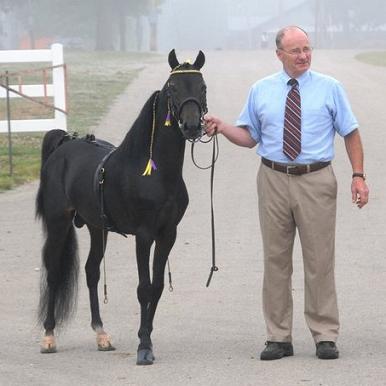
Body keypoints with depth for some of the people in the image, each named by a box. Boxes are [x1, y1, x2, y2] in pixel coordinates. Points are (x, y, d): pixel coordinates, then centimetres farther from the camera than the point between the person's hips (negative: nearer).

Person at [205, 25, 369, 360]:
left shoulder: (329, 88, 3)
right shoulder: (261, 91, 7)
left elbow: (351, 133, 5)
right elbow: (250, 137, 12)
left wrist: (358, 175, -4)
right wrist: (222, 128, -7)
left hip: (316, 182, -2)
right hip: (274, 180, 2)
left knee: (320, 260, 0)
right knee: (276, 260, 5)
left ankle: (325, 336, 6)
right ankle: (279, 337, 11)